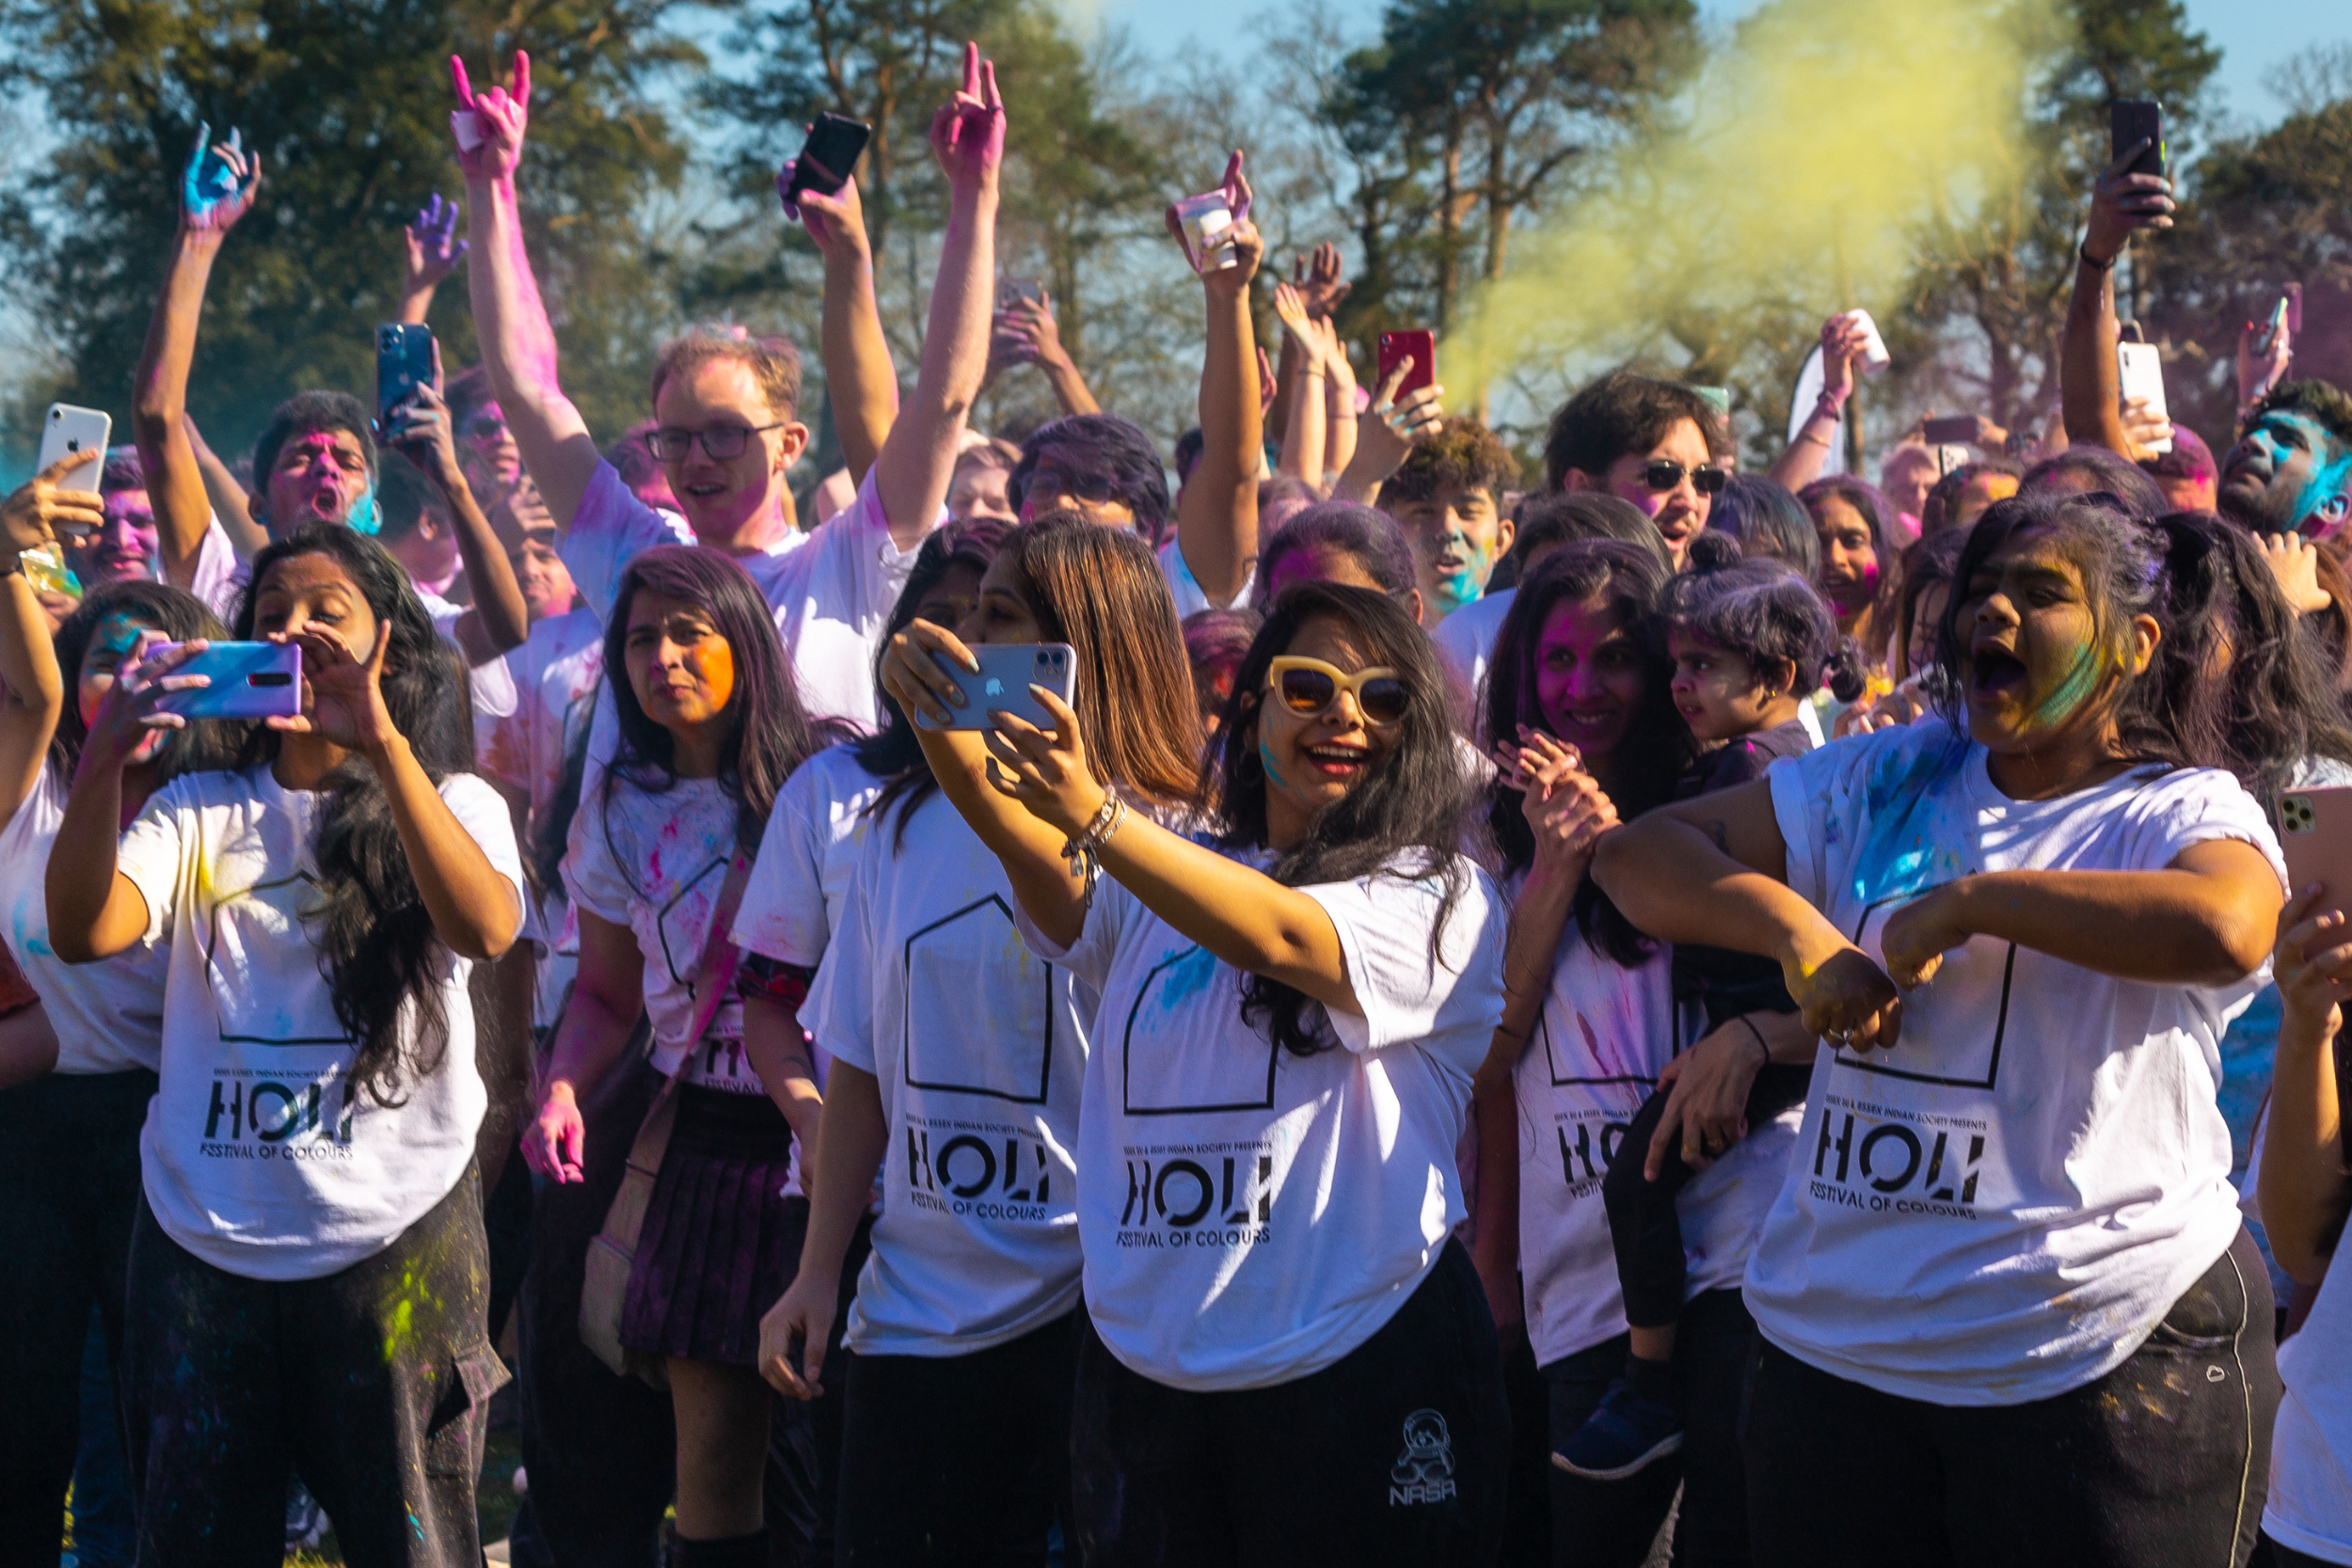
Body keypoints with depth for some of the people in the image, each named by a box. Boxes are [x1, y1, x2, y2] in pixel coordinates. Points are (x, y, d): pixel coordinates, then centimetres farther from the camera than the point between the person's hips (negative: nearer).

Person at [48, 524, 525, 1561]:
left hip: (396, 1240, -2)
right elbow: (84, 932, -9)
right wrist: (104, 760, -23)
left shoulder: (448, 803, 4)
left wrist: (383, 742, -28)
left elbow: (485, 928, -20)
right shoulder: (203, 812, 9)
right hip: (200, 1241, 2)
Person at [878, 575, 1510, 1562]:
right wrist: (937, 714, -25)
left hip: (1358, 1373, -4)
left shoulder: (1438, 896, -2)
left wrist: (1097, 818, -34)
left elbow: (1282, 938, -21)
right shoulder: (1158, 886, 14)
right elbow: (1017, 835, -4)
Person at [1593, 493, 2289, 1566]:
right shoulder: (1883, 783, 12)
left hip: (2100, 1358, -5)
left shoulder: (2186, 813, -4)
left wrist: (1967, 902, -20)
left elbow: (2224, 927, -29)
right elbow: (1640, 854, 10)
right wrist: (1794, 924, -9)